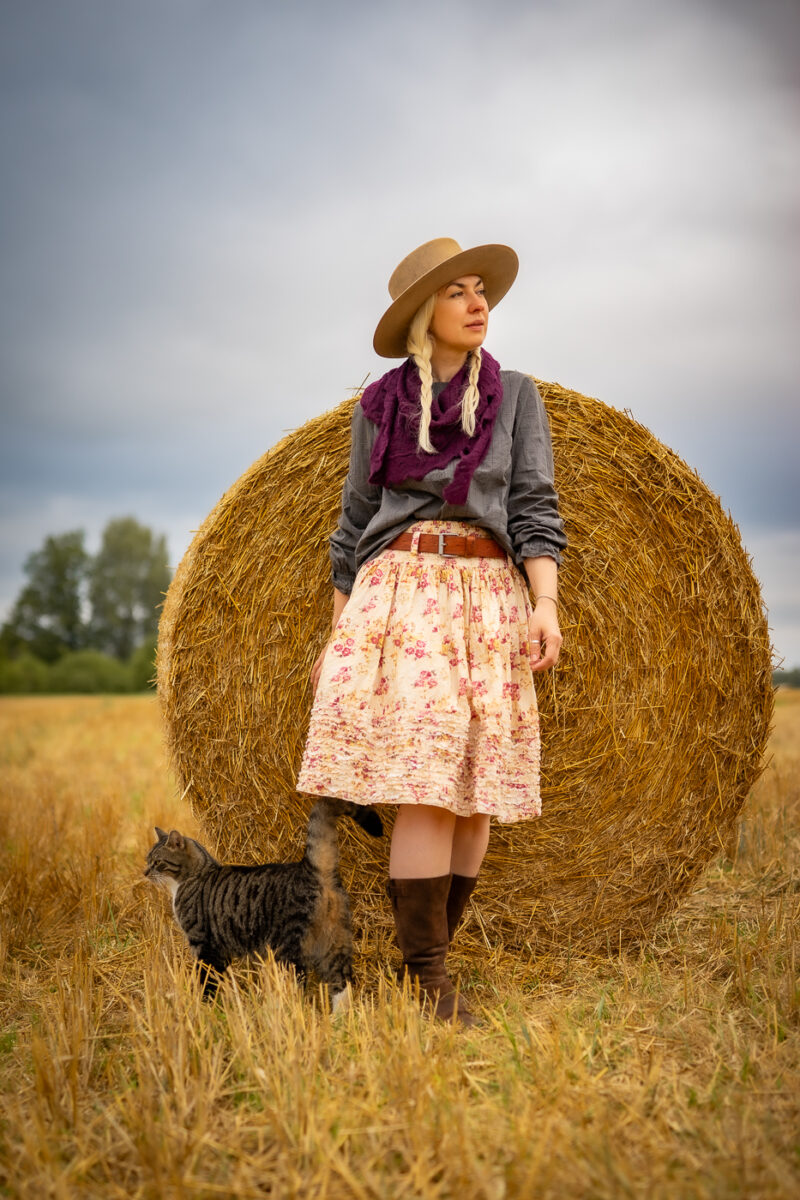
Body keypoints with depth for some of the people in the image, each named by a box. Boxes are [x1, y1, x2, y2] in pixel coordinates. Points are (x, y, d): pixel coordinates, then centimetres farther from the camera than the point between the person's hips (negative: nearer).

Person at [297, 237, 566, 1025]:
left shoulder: (516, 396, 10)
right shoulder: (378, 406, 10)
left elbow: (534, 509, 2)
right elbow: (355, 520, 13)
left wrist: (546, 606, -12)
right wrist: (336, 634, 10)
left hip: (487, 598, 2)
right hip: (398, 593, -1)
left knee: (478, 785, 1)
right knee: (427, 782, -14)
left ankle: (429, 951, 16)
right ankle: (429, 983, -11)